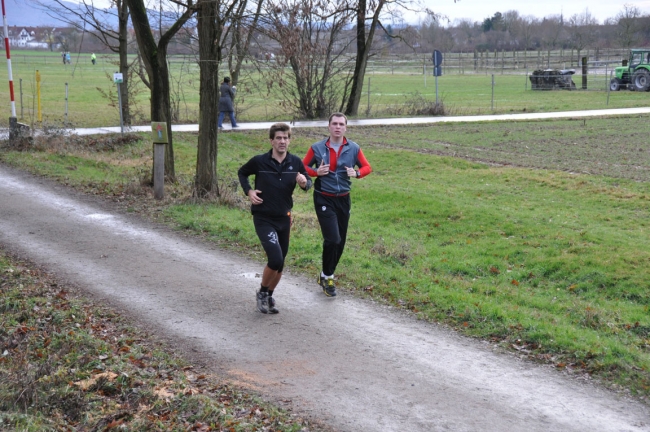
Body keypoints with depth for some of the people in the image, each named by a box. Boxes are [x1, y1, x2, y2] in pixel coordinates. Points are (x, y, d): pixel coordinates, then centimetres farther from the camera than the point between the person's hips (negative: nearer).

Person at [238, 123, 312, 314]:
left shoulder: (295, 162, -3)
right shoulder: (259, 161, -10)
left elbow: (308, 182, 11)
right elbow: (242, 173, 9)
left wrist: (304, 183, -12)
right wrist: (248, 191, -7)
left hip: (284, 219, 4)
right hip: (263, 219, -4)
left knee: (280, 263, 12)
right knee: (276, 259, -19)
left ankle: (269, 296, 34)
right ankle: (262, 293, 6)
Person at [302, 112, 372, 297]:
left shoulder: (354, 148, -1)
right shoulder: (317, 148, -5)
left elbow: (367, 167, 6)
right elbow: (303, 167, 3)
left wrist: (357, 173, -16)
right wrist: (316, 172, -18)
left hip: (343, 199, 4)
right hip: (324, 199, -4)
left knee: (340, 242, 10)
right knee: (333, 239, -14)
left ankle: (327, 275, 29)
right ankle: (327, 277, 5)